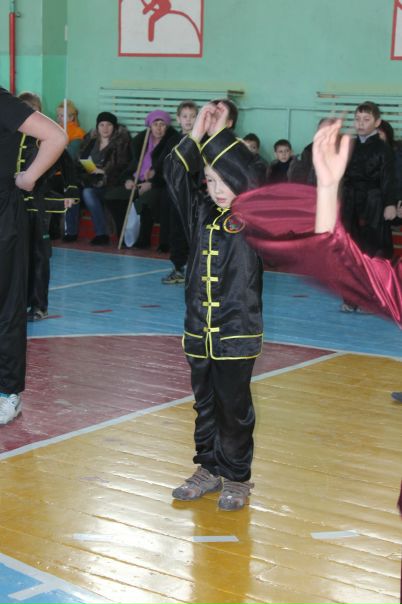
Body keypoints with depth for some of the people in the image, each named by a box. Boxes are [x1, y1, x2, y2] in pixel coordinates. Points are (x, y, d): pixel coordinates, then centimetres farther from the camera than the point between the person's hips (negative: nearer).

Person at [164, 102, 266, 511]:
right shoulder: (202, 214, 7)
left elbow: (250, 176, -21)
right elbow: (176, 175, 0)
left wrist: (219, 134, -14)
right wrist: (197, 134, -9)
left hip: (237, 335, -5)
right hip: (199, 332, 5)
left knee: (234, 410, 4)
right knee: (205, 406, 15)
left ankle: (236, 479, 17)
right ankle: (208, 470, 28)